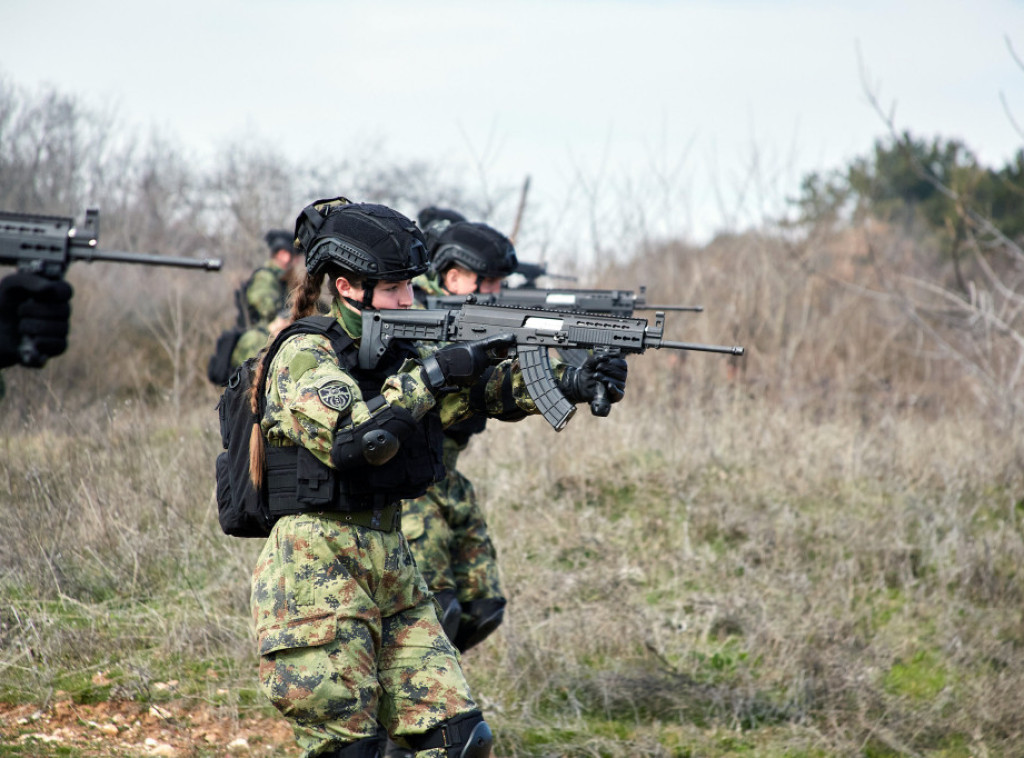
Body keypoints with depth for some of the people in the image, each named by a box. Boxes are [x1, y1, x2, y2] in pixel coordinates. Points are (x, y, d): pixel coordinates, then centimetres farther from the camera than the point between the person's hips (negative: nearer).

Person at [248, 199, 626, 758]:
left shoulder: (399, 352, 11)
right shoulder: (304, 357, -12)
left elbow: (492, 389, 3)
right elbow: (353, 435, -28)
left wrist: (572, 384, -14)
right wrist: (435, 373, -22)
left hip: (391, 570, 8)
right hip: (314, 578, -8)